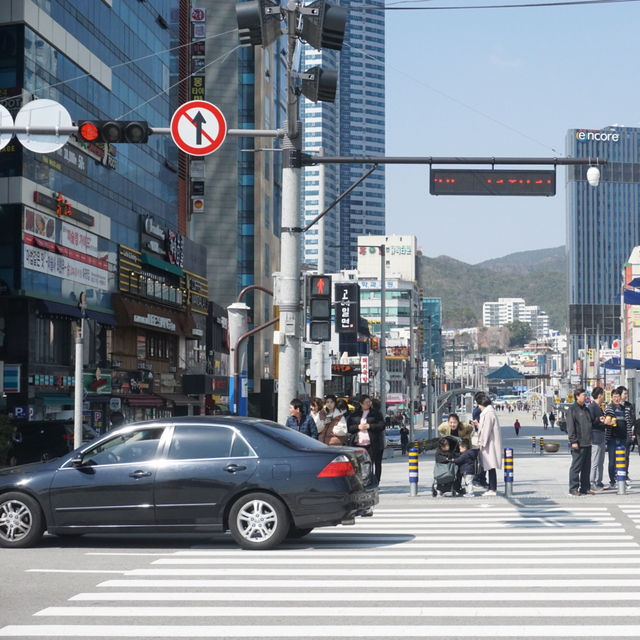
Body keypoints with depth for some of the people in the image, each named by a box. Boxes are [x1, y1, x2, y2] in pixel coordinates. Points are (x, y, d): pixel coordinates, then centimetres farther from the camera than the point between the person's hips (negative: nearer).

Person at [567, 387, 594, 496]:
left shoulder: (586, 409, 18)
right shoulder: (572, 409, -6)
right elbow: (570, 427, -11)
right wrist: (573, 441, -17)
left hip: (587, 443, 8)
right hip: (578, 444, -8)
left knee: (586, 467, 10)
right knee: (576, 467, -5)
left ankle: (585, 488, 15)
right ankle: (573, 489, -1)